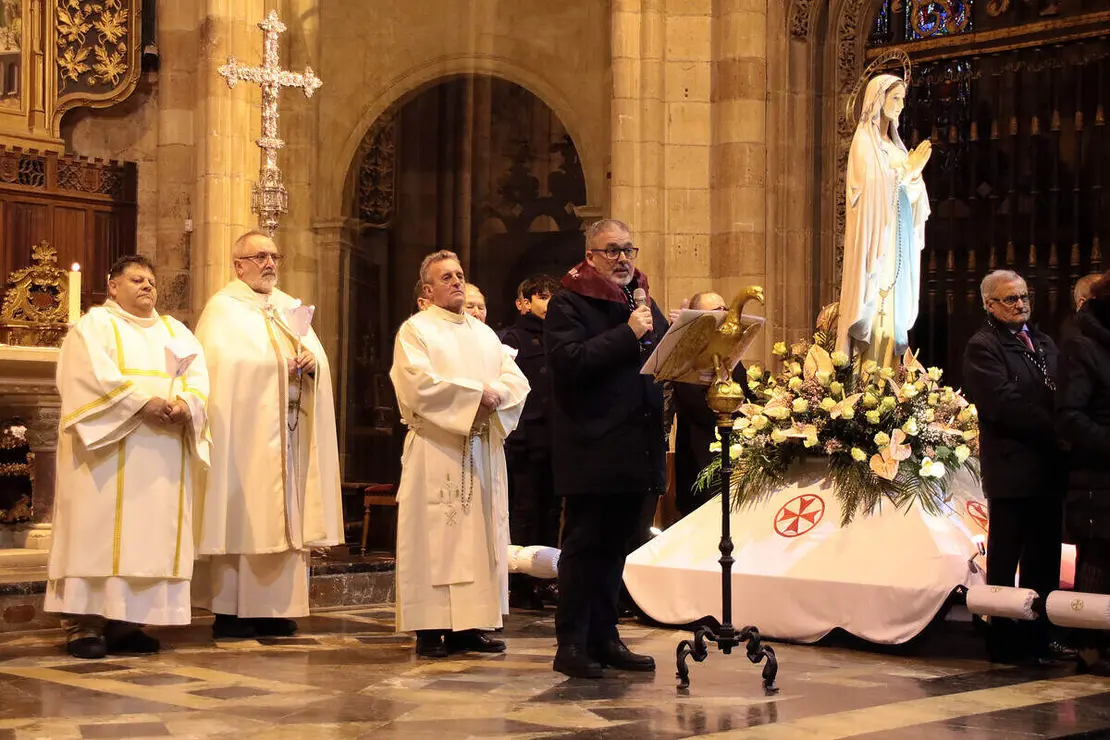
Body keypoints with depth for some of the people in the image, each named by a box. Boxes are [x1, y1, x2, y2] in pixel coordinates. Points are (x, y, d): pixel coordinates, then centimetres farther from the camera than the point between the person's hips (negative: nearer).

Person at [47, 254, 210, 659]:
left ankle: (124, 622, 3)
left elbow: (199, 378, 8)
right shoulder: (94, 325, 5)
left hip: (163, 457, 5)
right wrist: (143, 403, -21)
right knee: (99, 532, -9)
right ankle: (84, 624, -9)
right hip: (109, 450, -5)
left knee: (151, 534, 0)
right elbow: (94, 376, -12)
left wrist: (185, 404, -14)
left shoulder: (176, 331, 21)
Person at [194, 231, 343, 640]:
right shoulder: (222, 309, 0)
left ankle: (275, 607, 9)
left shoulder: (290, 308, 20)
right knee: (241, 515, -7)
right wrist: (275, 364, -16)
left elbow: (317, 355, 14)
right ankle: (230, 611, -4)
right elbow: (219, 365, -13)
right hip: (246, 431, -6)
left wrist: (311, 361, -8)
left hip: (289, 432, 6)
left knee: (285, 513, 4)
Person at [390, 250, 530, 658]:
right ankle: (430, 628, -5)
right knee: (435, 536, -7)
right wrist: (475, 393, -14)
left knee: (480, 535, 4)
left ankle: (470, 624, 8)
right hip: (435, 452, -6)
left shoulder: (485, 333, 19)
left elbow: (517, 381, 8)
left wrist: (494, 394, -13)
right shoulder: (415, 330, 1)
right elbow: (420, 384, -15)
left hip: (483, 450, 6)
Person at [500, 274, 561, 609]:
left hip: (556, 439, 6)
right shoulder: (514, 337, 0)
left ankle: (544, 582, 14)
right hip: (528, 439, -6)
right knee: (525, 512, -4)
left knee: (550, 512, 8)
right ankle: (521, 587, 0)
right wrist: (515, 435, -17)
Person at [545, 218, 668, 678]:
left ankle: (604, 638, 19)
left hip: (635, 448, 7)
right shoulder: (568, 304, -4)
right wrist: (627, 334, -20)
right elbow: (569, 360, -19)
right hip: (591, 448, -7)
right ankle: (571, 645, 3)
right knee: (584, 546, -3)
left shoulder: (642, 301, 20)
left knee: (614, 547, 12)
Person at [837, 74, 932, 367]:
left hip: (899, 237, 8)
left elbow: (906, 192, 13)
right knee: (877, 303, -11)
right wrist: (906, 170, -20)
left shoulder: (893, 142, 17)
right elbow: (872, 188, -16)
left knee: (896, 305, 5)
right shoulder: (864, 141, -6)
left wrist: (915, 170, -4)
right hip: (876, 234, -8)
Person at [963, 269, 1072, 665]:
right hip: (1012, 471, -7)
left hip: (1049, 468, 7)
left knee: (1044, 559, 10)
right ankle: (1004, 643, 6)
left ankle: (1039, 636, 18)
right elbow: (1006, 405, -17)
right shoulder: (983, 347, -6)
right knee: (1005, 562, 0)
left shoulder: (1043, 342, 19)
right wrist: (1057, 430, -17)